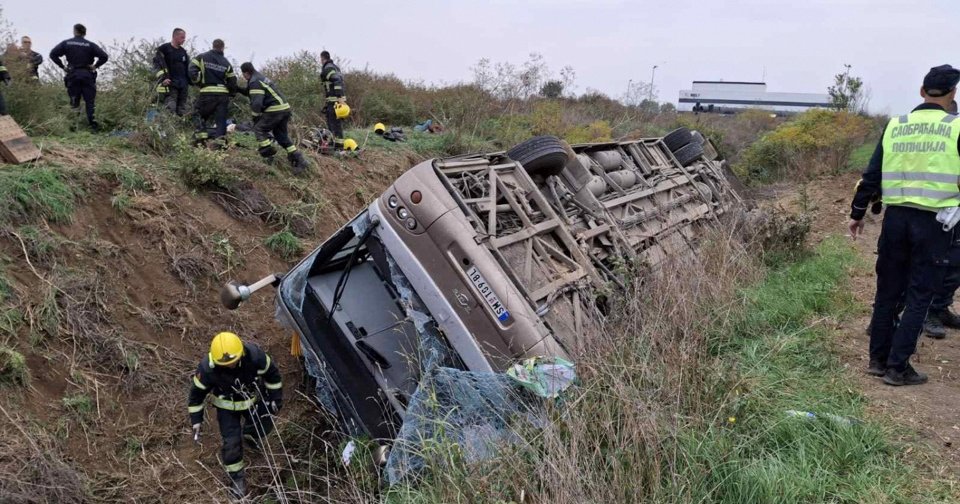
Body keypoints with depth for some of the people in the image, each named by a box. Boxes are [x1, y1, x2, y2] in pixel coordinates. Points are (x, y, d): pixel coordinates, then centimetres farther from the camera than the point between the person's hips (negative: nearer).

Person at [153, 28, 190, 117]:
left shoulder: (183, 51, 19)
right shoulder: (163, 49, -1)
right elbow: (157, 64, -7)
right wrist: (163, 78, -17)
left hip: (183, 85, 7)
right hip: (169, 84, -6)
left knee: (182, 112, 6)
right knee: (170, 109, -17)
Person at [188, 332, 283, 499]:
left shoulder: (255, 355, -35)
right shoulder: (207, 368, -35)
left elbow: (272, 373, -14)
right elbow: (197, 393, -16)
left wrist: (276, 398, -6)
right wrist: (196, 420, -10)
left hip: (253, 398, 2)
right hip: (227, 405, -2)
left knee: (264, 426, 15)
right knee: (231, 442, -2)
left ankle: (249, 433, 52)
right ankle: (236, 478, 22)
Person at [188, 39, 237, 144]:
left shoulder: (202, 57, 3)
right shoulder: (226, 63, 10)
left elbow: (191, 71, -7)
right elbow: (232, 81, 10)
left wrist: (198, 83, 7)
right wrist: (232, 93, 26)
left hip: (207, 93, -2)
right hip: (223, 94, 2)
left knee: (198, 113, 16)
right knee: (221, 120, 3)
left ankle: (201, 134, 1)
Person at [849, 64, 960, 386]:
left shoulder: (894, 126, 5)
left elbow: (872, 175, 6)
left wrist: (857, 213, 14)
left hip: (895, 218, 3)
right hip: (934, 222, -3)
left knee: (887, 292, 14)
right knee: (919, 297, 5)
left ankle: (878, 359, 21)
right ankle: (897, 367, 6)